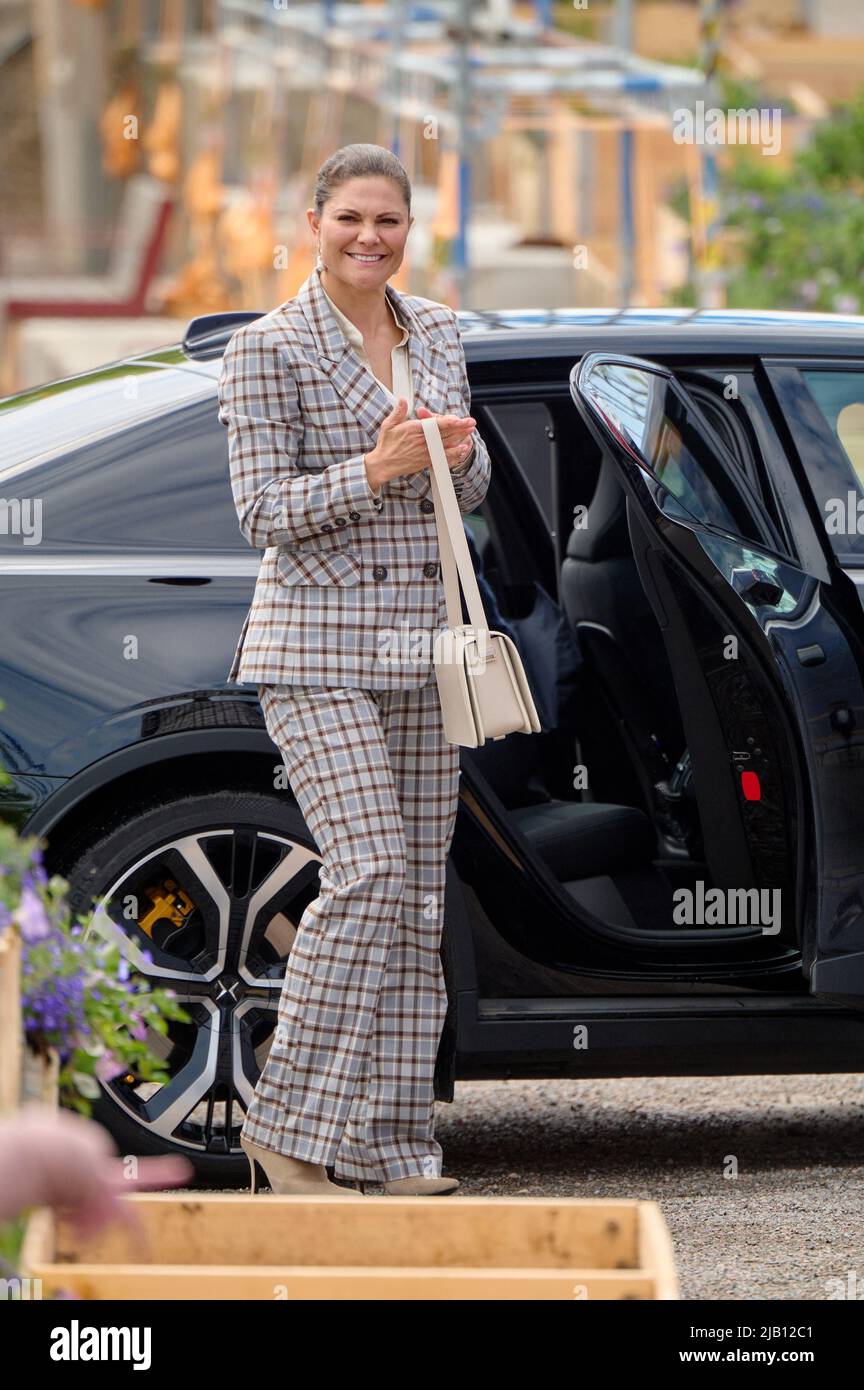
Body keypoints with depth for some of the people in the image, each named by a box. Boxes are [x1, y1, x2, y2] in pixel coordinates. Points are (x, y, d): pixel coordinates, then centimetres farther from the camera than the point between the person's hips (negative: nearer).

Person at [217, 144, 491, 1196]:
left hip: (420, 650, 6)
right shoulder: (268, 349, -6)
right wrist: (372, 473, -23)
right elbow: (261, 510, -9)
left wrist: (459, 453, -6)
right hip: (316, 646, -6)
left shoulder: (437, 335, 12)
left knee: (418, 896, 4)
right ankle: (286, 1127, -8)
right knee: (370, 874, -17)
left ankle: (392, 1143, 9)